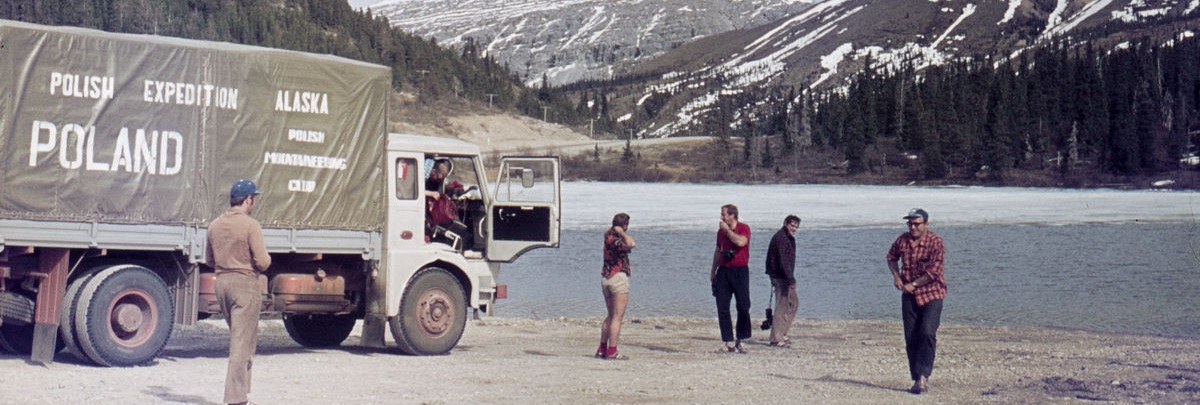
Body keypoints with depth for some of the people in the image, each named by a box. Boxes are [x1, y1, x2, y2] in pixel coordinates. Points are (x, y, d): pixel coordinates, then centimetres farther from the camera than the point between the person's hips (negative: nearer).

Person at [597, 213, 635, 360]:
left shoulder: (608, 236, 14)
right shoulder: (615, 240, -13)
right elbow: (631, 244, -30)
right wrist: (622, 233, -17)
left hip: (605, 278, 10)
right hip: (618, 277, -9)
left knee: (611, 316, 18)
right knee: (618, 317, -8)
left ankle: (601, 350, 17)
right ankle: (612, 352, -12)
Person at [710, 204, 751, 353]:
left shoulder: (744, 228, -4)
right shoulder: (721, 231, 13)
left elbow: (740, 242, -24)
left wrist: (727, 230, -14)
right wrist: (713, 271, 20)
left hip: (740, 271, -5)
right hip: (723, 271, 5)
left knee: (743, 307, -3)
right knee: (722, 309, -1)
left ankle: (740, 341, 9)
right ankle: (729, 342, 4)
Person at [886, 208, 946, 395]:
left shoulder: (935, 242, -13)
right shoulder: (902, 240, 3)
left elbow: (934, 271, -18)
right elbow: (891, 257, 22)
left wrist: (913, 284, -14)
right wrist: (896, 276, 6)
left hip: (931, 294, -5)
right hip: (909, 295, 5)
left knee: (927, 332, -21)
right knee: (911, 339, 4)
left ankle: (923, 375, -19)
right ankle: (917, 379, 13)